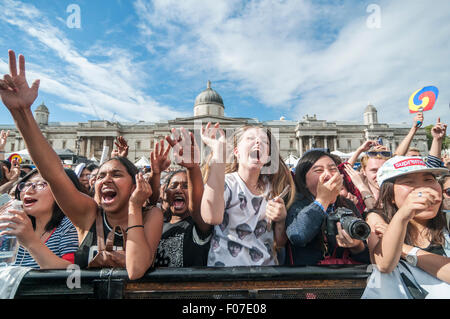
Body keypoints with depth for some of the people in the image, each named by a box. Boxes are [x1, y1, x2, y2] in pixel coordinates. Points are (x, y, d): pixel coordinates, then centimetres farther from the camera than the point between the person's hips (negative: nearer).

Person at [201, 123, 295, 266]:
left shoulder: (273, 188, 5)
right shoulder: (224, 182, -6)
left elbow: (280, 243, 9)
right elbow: (211, 217, -29)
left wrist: (281, 219, -12)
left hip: (267, 266, 5)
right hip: (226, 265, -5)